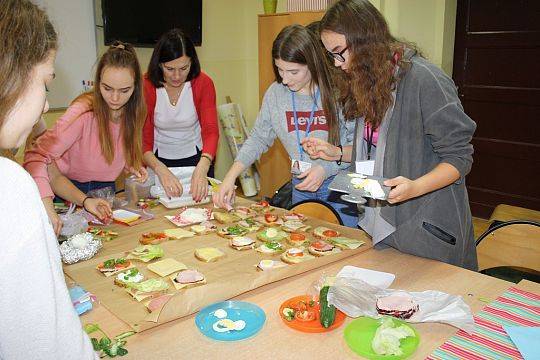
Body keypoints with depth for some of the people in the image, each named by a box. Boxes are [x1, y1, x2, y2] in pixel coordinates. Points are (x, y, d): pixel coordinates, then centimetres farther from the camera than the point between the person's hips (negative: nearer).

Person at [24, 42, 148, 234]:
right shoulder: (84, 112, -29)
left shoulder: (133, 111, -9)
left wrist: (132, 167, -13)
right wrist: (48, 209, -46)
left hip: (105, 191, 4)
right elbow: (37, 155, -34)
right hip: (67, 190, -4)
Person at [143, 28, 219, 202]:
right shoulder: (146, 86, -18)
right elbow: (143, 140, -19)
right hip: (160, 160, -1)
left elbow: (211, 131, -24)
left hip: (196, 159, 1)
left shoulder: (203, 83, -16)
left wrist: (202, 168, -43)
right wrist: (160, 169, -40)